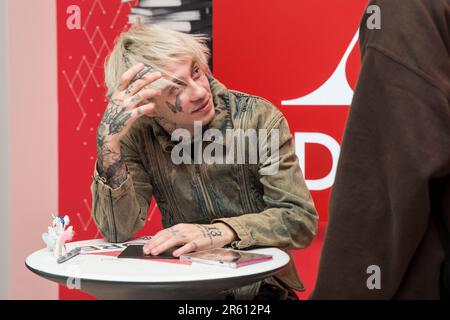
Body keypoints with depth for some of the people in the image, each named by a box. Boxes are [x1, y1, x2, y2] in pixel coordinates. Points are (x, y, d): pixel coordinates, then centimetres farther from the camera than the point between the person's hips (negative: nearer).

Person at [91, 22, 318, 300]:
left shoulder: (257, 118, -13)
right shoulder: (138, 134, -6)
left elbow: (301, 219, -15)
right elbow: (119, 232, -14)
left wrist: (222, 231, -31)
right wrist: (109, 141, -25)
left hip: (260, 287, -1)